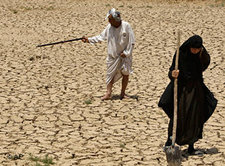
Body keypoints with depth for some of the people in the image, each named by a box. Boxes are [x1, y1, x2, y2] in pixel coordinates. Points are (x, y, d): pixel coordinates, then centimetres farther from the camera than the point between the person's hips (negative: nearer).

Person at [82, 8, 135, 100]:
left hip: (124, 55, -2)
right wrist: (89, 40, -4)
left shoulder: (126, 26, -14)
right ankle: (108, 93, 3)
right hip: (113, 56, 3)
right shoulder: (109, 27, -4)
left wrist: (126, 53, -12)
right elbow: (101, 37, 4)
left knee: (125, 73, 3)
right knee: (110, 74, 0)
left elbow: (131, 41, -10)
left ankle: (123, 93, 17)